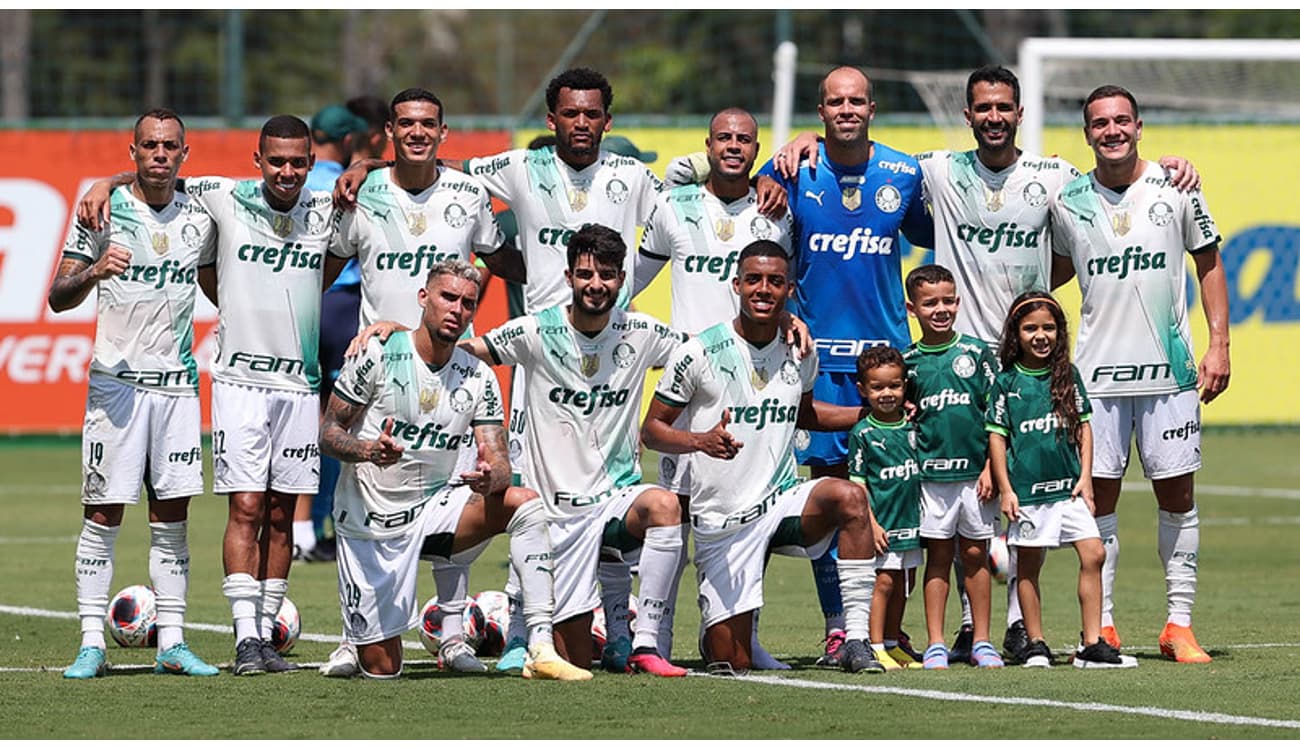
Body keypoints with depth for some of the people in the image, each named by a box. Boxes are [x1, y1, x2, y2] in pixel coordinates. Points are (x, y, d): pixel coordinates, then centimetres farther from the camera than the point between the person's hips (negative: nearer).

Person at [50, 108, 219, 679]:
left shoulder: (200, 217, 8)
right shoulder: (103, 211, -3)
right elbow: (58, 298, -4)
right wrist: (94, 272, -23)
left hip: (178, 381, 4)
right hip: (117, 379, -4)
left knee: (172, 518, 4)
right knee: (103, 515, -3)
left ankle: (171, 643, 7)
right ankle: (91, 643, -1)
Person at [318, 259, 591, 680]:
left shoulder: (478, 378, 1)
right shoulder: (379, 354, -10)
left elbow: (500, 466, -5)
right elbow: (329, 434, -8)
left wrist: (490, 477, -31)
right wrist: (369, 451, -30)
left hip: (432, 509, 4)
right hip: (370, 520, -3)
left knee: (525, 503, -24)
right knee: (382, 669, -7)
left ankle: (541, 649, -28)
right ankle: (356, 643, 33)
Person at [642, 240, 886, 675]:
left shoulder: (799, 354, 5)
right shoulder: (700, 353, -9)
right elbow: (652, 430, -5)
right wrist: (701, 440, -25)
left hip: (783, 503, 3)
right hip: (722, 520, -3)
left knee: (849, 496, -32)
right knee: (731, 666, -5)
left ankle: (856, 641, -28)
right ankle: (715, 629, 35)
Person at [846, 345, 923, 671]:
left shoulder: (913, 427, 6)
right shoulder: (862, 433, -8)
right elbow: (858, 483, -8)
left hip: (910, 521, 6)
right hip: (882, 522, -6)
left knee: (902, 585, 11)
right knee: (883, 582, -8)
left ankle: (893, 644, 20)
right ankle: (876, 648, -5)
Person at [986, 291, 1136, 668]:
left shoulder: (1068, 376, 6)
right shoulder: (1007, 382, -2)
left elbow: (1083, 426, 10)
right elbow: (997, 436, -1)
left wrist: (1085, 476, 2)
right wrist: (1005, 489, -5)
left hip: (1068, 487, 3)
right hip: (1027, 490, -3)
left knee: (1093, 553, -6)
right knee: (1029, 564, 5)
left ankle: (1092, 644, -3)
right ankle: (1035, 645, 13)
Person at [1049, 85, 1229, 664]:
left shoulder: (1174, 189, 0)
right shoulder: (1068, 201, 3)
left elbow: (1209, 264, 9)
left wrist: (1219, 345, 3)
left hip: (1169, 369, -1)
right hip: (1098, 371, 1)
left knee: (1177, 493, 1)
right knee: (1098, 495, 0)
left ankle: (1180, 624, 7)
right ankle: (1102, 626, 5)